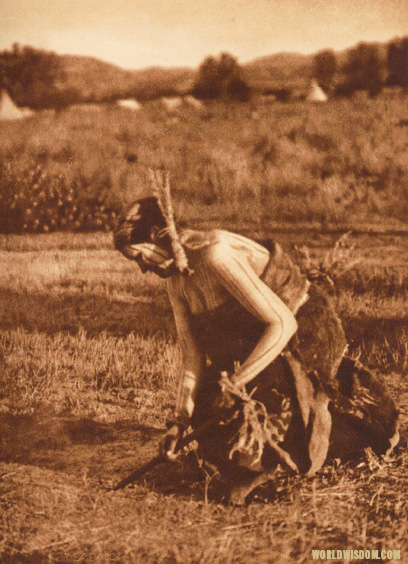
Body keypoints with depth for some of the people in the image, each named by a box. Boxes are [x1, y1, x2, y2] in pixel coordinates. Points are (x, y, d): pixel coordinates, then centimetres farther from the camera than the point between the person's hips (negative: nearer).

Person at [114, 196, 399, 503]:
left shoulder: (217, 255, -31)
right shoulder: (176, 279, -2)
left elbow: (283, 324, -32)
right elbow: (194, 357, 0)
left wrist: (236, 381, -28)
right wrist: (180, 420, -9)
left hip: (306, 331, -9)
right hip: (254, 337, 9)